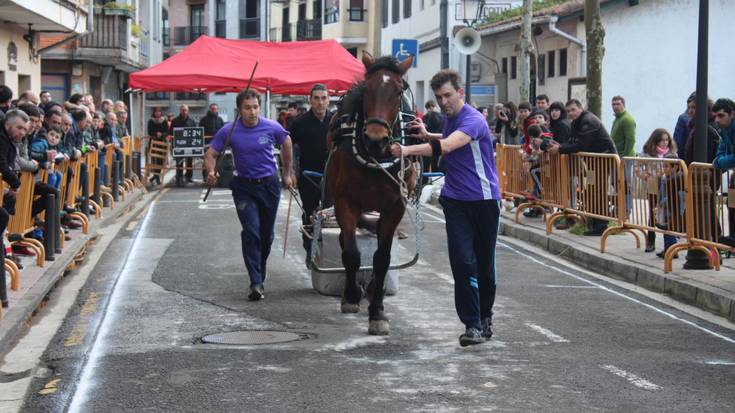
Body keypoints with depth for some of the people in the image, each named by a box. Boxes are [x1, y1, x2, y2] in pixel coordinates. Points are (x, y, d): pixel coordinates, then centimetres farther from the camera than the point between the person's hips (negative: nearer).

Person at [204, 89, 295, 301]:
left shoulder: (272, 128, -8)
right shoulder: (229, 131, -11)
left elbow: (286, 143, 12)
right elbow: (210, 154, -7)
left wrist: (287, 172, 18)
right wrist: (211, 172, -29)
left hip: (269, 185, 2)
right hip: (244, 187, -2)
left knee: (266, 234, 11)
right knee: (251, 232, -15)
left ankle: (260, 275, 31)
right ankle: (256, 283, -16)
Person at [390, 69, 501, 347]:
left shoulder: (473, 121, -18)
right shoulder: (449, 119, 9)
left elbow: (447, 146, -34)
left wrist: (408, 150, -44)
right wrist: (427, 135, 10)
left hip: (484, 199, -5)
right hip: (455, 200, 5)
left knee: (484, 263, 6)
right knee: (462, 260, -9)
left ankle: (485, 316, 28)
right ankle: (473, 324, -8)